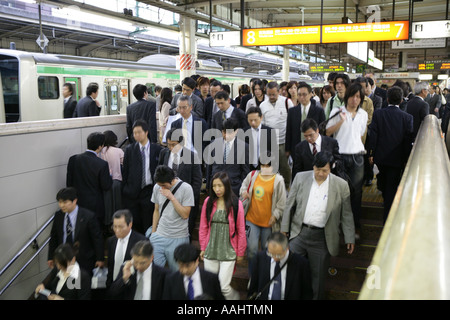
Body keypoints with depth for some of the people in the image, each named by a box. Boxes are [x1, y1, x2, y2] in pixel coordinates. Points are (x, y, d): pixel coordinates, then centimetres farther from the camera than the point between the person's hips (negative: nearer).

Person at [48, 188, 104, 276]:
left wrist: (100, 259, -5)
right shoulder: (58, 215, 0)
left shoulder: (88, 216, -14)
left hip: (84, 262, -3)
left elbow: (97, 238, -7)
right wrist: (51, 257, 11)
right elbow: (54, 237, 12)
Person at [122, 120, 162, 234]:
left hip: (149, 191, -1)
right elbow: (125, 171, 7)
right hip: (132, 192, 1)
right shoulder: (129, 150, 5)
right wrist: (124, 190, 5)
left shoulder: (157, 149, 0)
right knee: (133, 222, 4)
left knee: (148, 224, 3)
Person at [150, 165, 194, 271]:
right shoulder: (157, 188, 5)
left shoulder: (186, 188, -10)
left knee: (176, 272, 2)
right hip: (159, 236, 4)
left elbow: (185, 215, -13)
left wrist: (171, 197, -19)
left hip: (178, 239, -3)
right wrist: (153, 232, 15)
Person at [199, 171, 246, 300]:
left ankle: (235, 297, 28)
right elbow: (203, 227, 8)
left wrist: (240, 253, 2)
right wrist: (203, 248, 9)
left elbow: (241, 230, -2)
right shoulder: (208, 202, 1)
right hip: (210, 251, 3)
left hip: (228, 252, -3)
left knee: (223, 287, -3)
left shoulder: (236, 203, -6)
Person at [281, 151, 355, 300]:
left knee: (318, 276, 10)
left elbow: (346, 215, 3)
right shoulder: (300, 177, -1)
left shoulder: (341, 185, -5)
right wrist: (284, 229, 5)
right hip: (299, 232, 2)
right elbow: (289, 205, 5)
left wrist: (349, 238, 3)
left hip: (321, 238, -1)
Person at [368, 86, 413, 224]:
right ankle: (388, 218, 6)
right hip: (396, 158, -2)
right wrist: (406, 159, 2)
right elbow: (408, 140, -6)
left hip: (380, 156, 2)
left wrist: (372, 153, 0)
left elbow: (373, 135, -7)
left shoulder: (378, 113, -8)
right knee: (392, 187, 4)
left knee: (383, 182, 25)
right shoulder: (407, 117, -9)